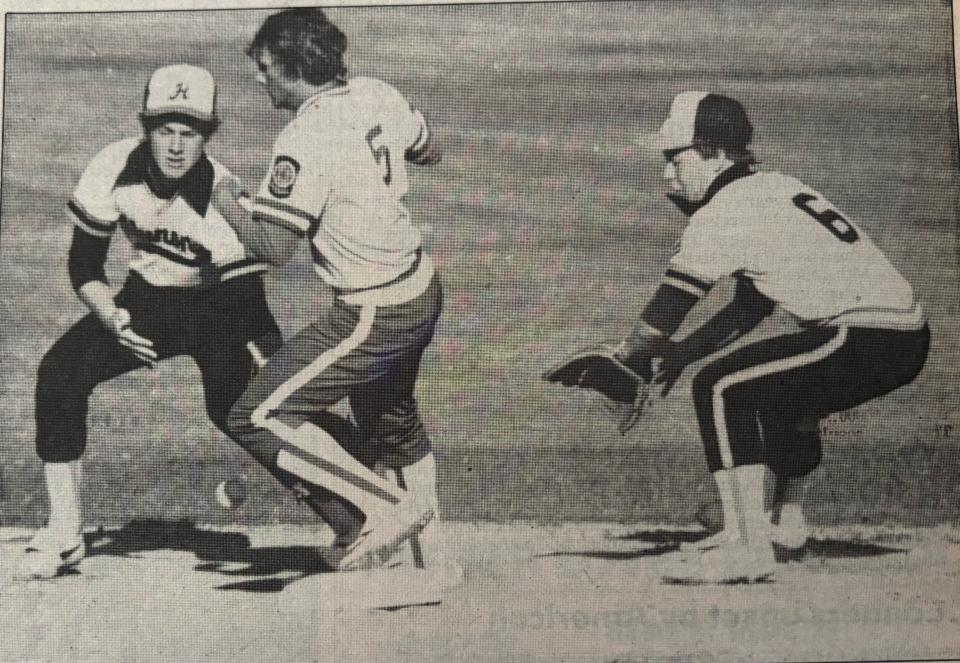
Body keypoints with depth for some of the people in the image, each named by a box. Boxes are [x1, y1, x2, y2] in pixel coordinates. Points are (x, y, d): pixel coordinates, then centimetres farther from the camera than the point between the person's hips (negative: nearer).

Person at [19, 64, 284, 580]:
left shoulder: (224, 191, -28)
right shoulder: (114, 168, -19)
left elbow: (250, 308, -24)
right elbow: (84, 262, -7)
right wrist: (111, 317, -23)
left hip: (220, 303, -3)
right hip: (148, 295, 3)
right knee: (60, 373, -16)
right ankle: (63, 533, -2)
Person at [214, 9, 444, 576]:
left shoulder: (306, 140, -22)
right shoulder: (378, 94, 1)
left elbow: (274, 247, -19)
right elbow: (431, 153, 19)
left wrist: (229, 205, -2)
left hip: (373, 316, -9)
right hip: (422, 293, 9)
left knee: (259, 419, -5)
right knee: (391, 418, 27)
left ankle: (385, 509, -3)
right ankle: (420, 544, 40)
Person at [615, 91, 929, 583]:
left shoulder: (724, 211, -8)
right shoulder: (776, 190, 20)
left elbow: (668, 307, -5)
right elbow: (750, 306, 25)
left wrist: (624, 361, 10)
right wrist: (680, 355, 22)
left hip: (864, 337, -10)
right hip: (908, 340, 10)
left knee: (720, 386, -10)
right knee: (776, 388, 30)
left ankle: (748, 549, -14)